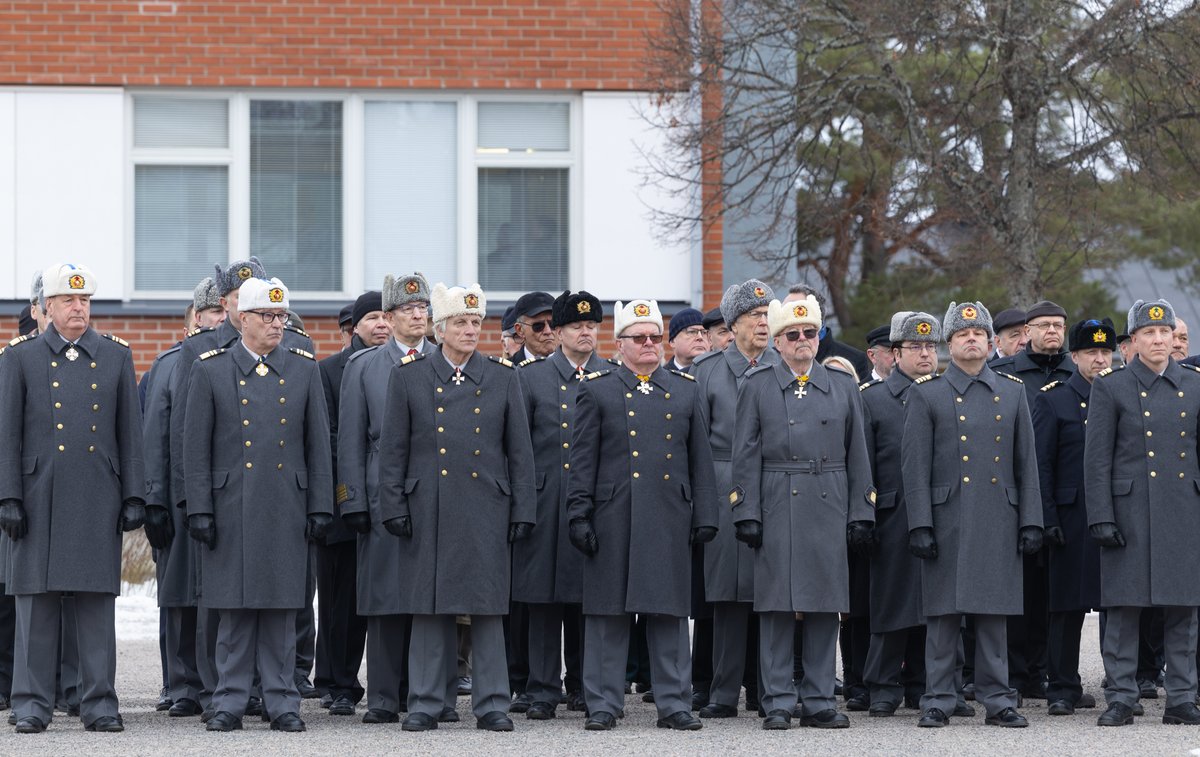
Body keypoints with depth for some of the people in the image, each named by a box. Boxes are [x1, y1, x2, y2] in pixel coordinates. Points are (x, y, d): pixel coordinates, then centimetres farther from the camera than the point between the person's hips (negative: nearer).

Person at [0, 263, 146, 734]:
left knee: (98, 604, 1)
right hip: (40, 498, -1)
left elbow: (130, 432, 10)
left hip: (99, 501, 1)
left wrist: (134, 497, 3)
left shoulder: (116, 356, 10)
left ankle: (100, 704, 6)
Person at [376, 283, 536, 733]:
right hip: (428, 510, 0)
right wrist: (394, 507, -2)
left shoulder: (503, 378, 8)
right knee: (429, 609, 2)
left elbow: (519, 451, 8)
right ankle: (425, 704, 8)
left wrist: (522, 510, 3)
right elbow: (393, 449, 5)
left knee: (488, 609, 1)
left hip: (486, 510, 1)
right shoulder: (409, 376, 5)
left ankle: (491, 704, 7)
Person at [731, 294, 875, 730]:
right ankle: (778, 704, 3)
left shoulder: (843, 387, 11)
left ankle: (819, 702, 9)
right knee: (777, 608, -2)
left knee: (825, 608, 3)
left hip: (829, 510, 2)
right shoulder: (757, 387, 5)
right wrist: (746, 515, -6)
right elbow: (746, 456, 1)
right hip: (777, 510, -2)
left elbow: (857, 455, 11)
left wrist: (861, 515, 5)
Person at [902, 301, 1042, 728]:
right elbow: (915, 465, -1)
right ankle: (938, 701, 5)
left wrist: (1031, 523, 4)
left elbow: (1026, 463, 11)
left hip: (999, 520, 2)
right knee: (943, 613, -1)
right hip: (947, 520, -2)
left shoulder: (1012, 392, 12)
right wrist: (920, 525, -9)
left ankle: (998, 701, 9)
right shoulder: (926, 394, 3)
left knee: (994, 613, 4)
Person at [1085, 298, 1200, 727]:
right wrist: (1101, 517, -9)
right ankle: (1121, 699, 4)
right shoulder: (1111, 387, 2)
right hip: (1130, 510, -3)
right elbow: (1097, 458, -1)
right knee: (1124, 607, -2)